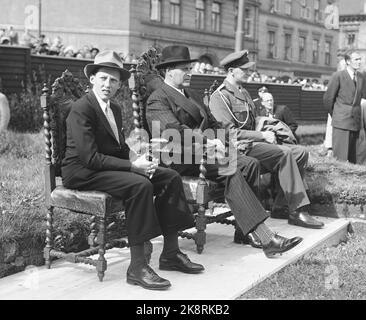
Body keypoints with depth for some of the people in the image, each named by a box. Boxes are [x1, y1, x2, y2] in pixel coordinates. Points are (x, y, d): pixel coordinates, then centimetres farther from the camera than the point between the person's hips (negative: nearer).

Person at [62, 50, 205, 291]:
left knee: (171, 178, -3)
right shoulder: (81, 109, -15)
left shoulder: (115, 109, 15)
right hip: (82, 173, -9)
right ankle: (137, 266, -28)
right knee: (140, 184, -33)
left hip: (111, 166, 9)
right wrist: (133, 166, -23)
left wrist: (136, 159, -5)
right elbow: (90, 157, -22)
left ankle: (170, 254, 0)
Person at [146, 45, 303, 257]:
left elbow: (213, 123, 23)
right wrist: (209, 143, -24)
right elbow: (174, 131, -19)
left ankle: (245, 228, -14)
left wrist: (219, 140, 0)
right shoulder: (157, 100, -3)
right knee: (232, 171, -30)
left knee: (250, 163, -16)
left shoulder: (191, 95, 26)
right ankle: (265, 238, -33)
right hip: (180, 158, -8)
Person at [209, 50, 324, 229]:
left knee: (300, 152, -7)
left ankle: (281, 207, -7)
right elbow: (230, 132, -17)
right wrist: (262, 135, -15)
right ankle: (297, 211, -23)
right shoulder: (220, 96, -8)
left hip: (252, 142, 9)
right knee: (284, 153, -27)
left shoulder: (243, 92, 22)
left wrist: (266, 135, 6)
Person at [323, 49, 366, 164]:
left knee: (352, 157, 6)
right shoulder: (338, 76, -3)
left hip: (356, 122, 5)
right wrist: (334, 114, 8)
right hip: (341, 122, -5)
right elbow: (328, 98, -1)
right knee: (340, 156, -8)